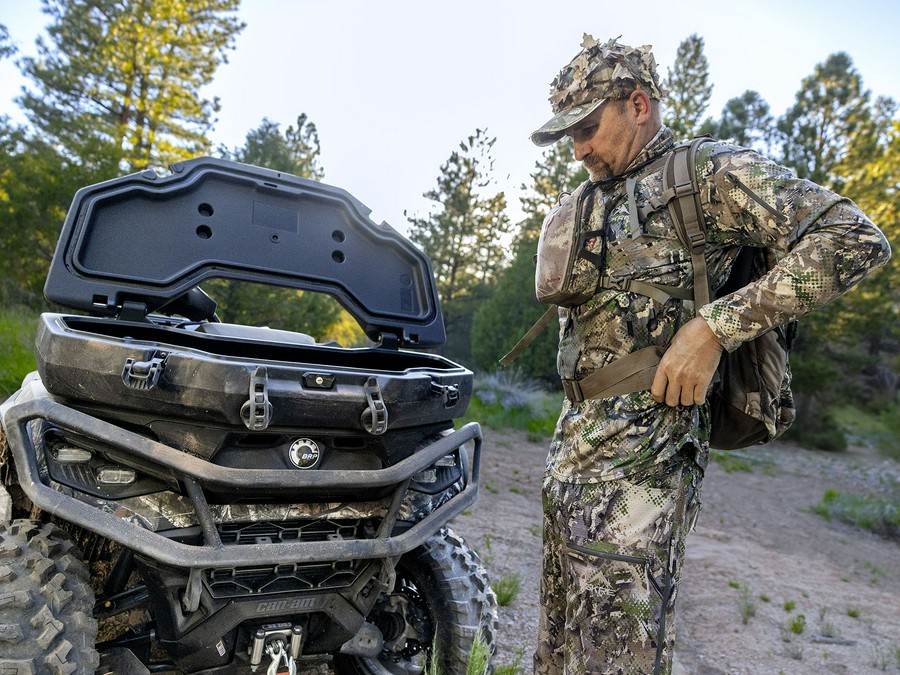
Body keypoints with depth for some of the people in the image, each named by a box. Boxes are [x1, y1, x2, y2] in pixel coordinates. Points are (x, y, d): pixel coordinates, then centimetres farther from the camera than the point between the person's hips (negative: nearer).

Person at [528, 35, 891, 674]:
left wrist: (712, 327, -19)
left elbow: (856, 238, -11)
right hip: (572, 443, 8)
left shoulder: (710, 171, -1)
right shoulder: (590, 201, 22)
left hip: (641, 450, -8)